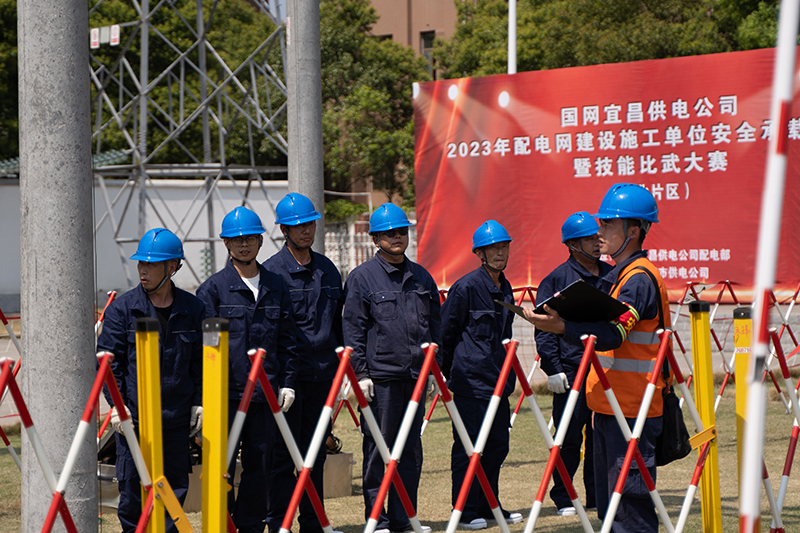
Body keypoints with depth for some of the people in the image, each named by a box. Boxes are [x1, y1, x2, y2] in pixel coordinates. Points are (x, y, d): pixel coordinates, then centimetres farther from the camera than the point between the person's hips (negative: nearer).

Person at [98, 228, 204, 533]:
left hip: (177, 417, 2)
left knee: (176, 487, 7)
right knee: (132, 488, -1)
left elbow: (199, 361, 12)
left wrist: (198, 402, 5)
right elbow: (108, 361, -2)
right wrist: (115, 403, -12)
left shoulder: (192, 308, 6)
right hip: (133, 416, -2)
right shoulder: (122, 309, -1)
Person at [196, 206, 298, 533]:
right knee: (222, 464, -4)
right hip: (226, 394, -3)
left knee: (259, 465, 7)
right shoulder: (213, 288, 0)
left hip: (265, 393, 4)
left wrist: (287, 383, 7)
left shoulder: (276, 287, 12)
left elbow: (287, 341, 14)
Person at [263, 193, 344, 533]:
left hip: (322, 374, 5)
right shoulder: (271, 272, -5)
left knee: (315, 453, 11)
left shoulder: (328, 270, 13)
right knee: (284, 454, -2)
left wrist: (341, 365, 13)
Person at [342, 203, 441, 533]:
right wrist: (361, 374, -10)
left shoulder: (421, 277, 14)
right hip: (381, 375, -5)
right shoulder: (362, 277, -2)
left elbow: (434, 326, 19)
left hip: (415, 375, 5)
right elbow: (353, 329, -4)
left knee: (411, 449, 8)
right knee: (378, 448, -2)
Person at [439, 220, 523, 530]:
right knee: (468, 447, -5)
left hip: (498, 381, 8)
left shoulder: (505, 289, 13)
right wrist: (449, 374, 1)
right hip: (470, 381, -8)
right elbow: (446, 333, -5)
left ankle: (489, 507, 21)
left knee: (497, 445, 11)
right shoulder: (466, 288, -11)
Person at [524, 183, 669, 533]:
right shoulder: (619, 274, 18)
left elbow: (614, 332, -28)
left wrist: (562, 327, -39)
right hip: (610, 404, 10)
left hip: (631, 409, -10)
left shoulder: (639, 278, -14)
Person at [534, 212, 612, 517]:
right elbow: (544, 328, -4)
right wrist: (552, 368, -11)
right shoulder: (557, 279, -2)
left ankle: (598, 496, 14)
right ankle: (562, 499, 8)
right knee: (570, 437, -2)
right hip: (571, 370, -4)